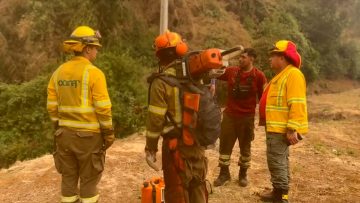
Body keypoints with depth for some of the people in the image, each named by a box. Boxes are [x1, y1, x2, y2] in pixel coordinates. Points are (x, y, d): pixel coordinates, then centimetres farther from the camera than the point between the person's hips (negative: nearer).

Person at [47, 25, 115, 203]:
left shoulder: (58, 72, 5)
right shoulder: (94, 73, -14)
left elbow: (52, 106, 7)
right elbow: (103, 108, -15)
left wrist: (58, 127, 18)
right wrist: (108, 132, -5)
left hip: (65, 133, 6)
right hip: (88, 134, -5)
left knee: (68, 177, 17)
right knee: (89, 179, 9)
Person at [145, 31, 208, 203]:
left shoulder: (161, 82, -15)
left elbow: (156, 119, -14)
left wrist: (150, 147, -4)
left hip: (176, 143, -5)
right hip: (197, 140, 6)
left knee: (177, 189, 9)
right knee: (198, 184, 20)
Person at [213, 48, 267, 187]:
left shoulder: (258, 76, -7)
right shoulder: (231, 71, -1)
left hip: (247, 118, -2)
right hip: (229, 116, 2)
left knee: (245, 147, 12)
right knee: (225, 145, 8)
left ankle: (243, 174, 29)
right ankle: (224, 173, 23)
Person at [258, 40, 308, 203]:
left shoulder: (293, 74, -16)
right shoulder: (281, 75, 16)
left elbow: (297, 104, -23)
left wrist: (292, 129, -26)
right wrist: (266, 121, 22)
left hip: (282, 129, -11)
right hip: (275, 127, 11)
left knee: (276, 161, -6)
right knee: (280, 160, 17)